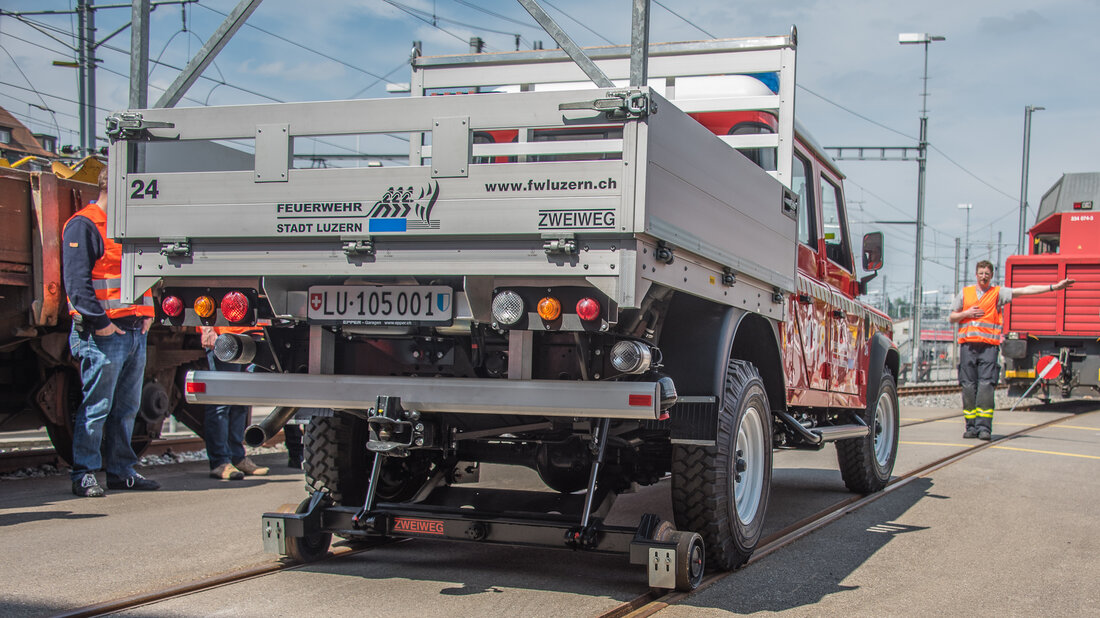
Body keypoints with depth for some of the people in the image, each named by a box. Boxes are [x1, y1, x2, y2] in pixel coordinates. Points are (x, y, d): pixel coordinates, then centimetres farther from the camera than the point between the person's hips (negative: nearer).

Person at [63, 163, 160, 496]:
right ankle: (85, 475, 3)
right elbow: (77, 281, -15)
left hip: (134, 331, 8)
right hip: (103, 333, -8)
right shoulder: (83, 226, -8)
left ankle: (122, 470, 21)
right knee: (96, 407, -4)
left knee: (127, 407, 12)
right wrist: (98, 320, -19)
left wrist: (146, 312, 12)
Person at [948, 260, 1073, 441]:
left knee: (986, 386, -11)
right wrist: (967, 314, -1)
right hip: (967, 345, 2)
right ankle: (971, 427, 5)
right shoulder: (965, 293, 17)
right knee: (968, 386, 0)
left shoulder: (998, 293, 10)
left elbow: (1025, 290, 4)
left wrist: (1054, 287, -2)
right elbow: (952, 318, 19)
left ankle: (984, 427, -11)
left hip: (989, 346, -2)